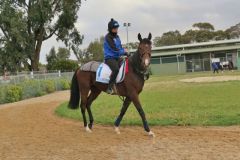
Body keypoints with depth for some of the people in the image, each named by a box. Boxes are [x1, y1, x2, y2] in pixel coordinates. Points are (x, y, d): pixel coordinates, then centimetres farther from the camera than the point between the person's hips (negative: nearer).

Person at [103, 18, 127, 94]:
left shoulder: (117, 37, 16)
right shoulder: (108, 37, -10)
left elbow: (120, 47, 18)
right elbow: (114, 49, -16)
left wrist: (124, 51, -4)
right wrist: (124, 51, -6)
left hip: (117, 58, 9)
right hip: (110, 58, -9)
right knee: (116, 69, -33)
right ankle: (109, 88, -30)